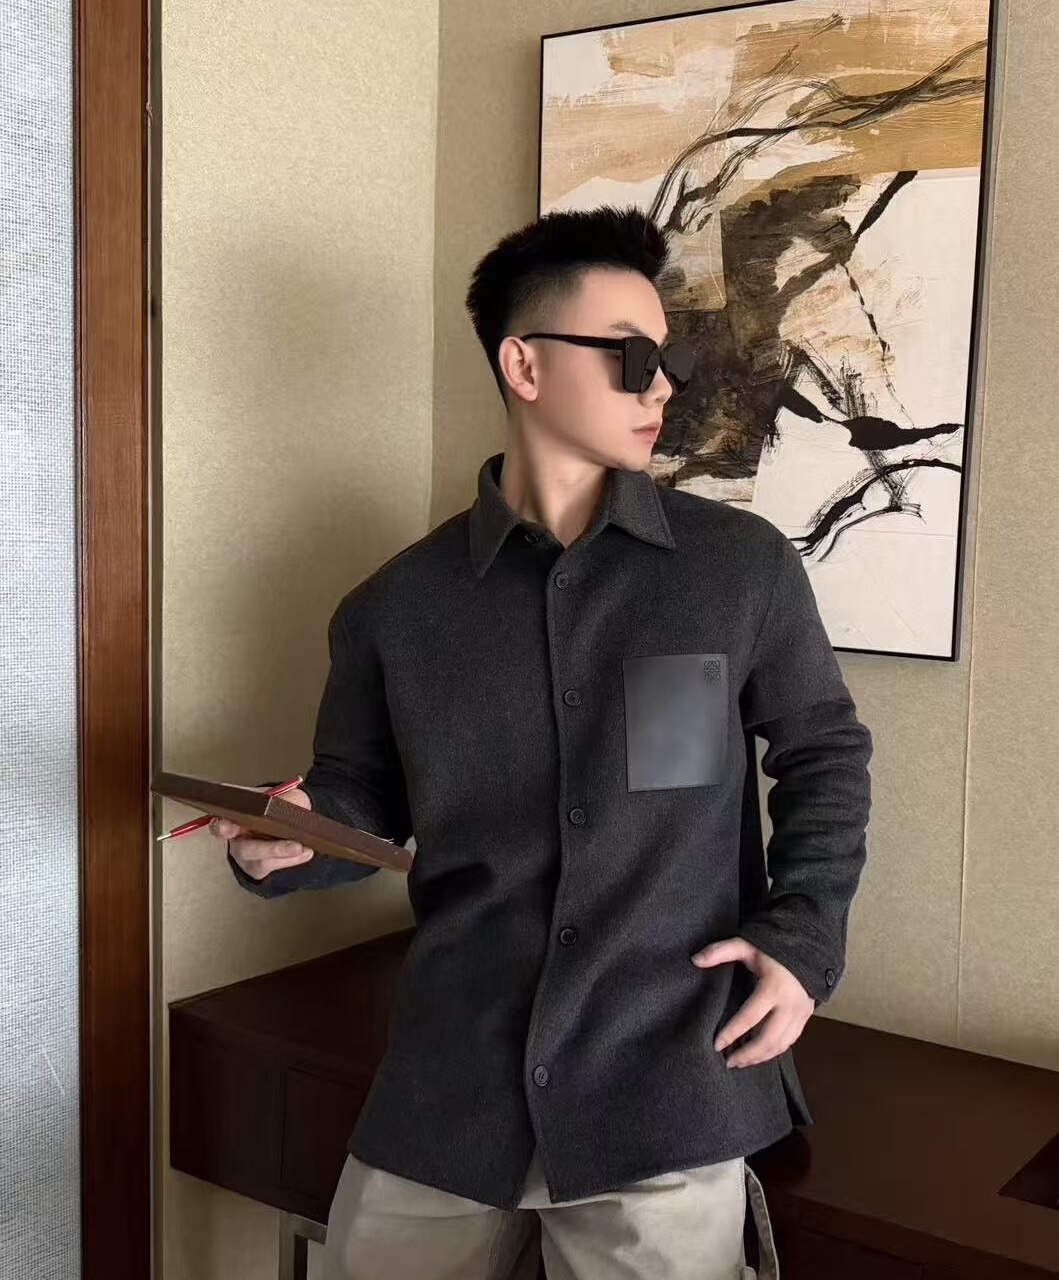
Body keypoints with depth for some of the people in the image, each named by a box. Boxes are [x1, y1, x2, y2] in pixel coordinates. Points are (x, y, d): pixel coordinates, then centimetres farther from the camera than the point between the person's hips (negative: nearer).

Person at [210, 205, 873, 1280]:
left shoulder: (743, 566, 0)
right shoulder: (398, 604, 3)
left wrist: (803, 935, -3)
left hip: (670, 1088, -1)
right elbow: (361, 800, 12)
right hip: (449, 1087, 2)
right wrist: (285, 842, -10)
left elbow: (823, 753, 9)